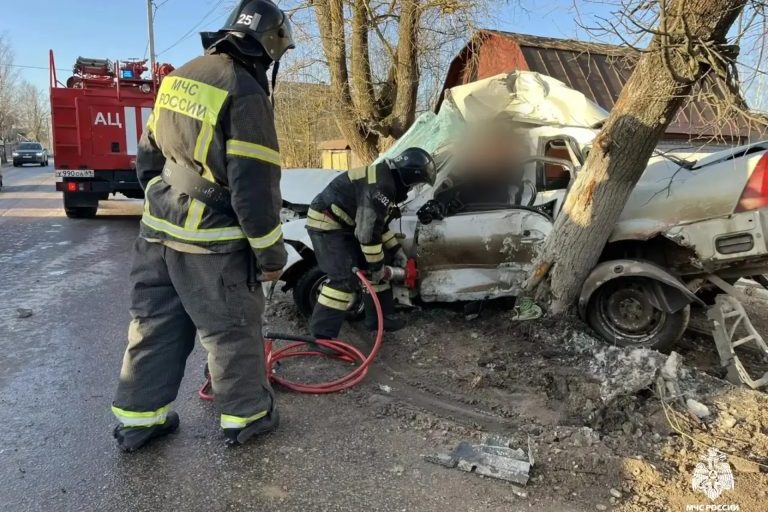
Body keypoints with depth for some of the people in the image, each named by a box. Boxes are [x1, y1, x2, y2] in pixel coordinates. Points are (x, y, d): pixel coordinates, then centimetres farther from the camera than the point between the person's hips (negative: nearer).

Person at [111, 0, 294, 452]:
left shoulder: (180, 78, 9)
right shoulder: (245, 93, -16)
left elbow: (148, 155, 17)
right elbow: (255, 187, -19)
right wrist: (271, 252, -9)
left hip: (158, 231, 8)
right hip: (211, 242, -8)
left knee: (156, 324, 17)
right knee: (233, 330, 8)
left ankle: (138, 418, 29)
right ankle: (247, 415, 25)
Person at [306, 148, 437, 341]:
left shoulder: (385, 178, 8)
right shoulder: (380, 187, -25)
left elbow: (378, 223, 18)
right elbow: (368, 232, -26)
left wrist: (397, 251, 17)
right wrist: (376, 265, -15)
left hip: (342, 224, 10)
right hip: (326, 224, -10)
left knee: (371, 268, 12)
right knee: (345, 278, -17)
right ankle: (322, 336, -12)